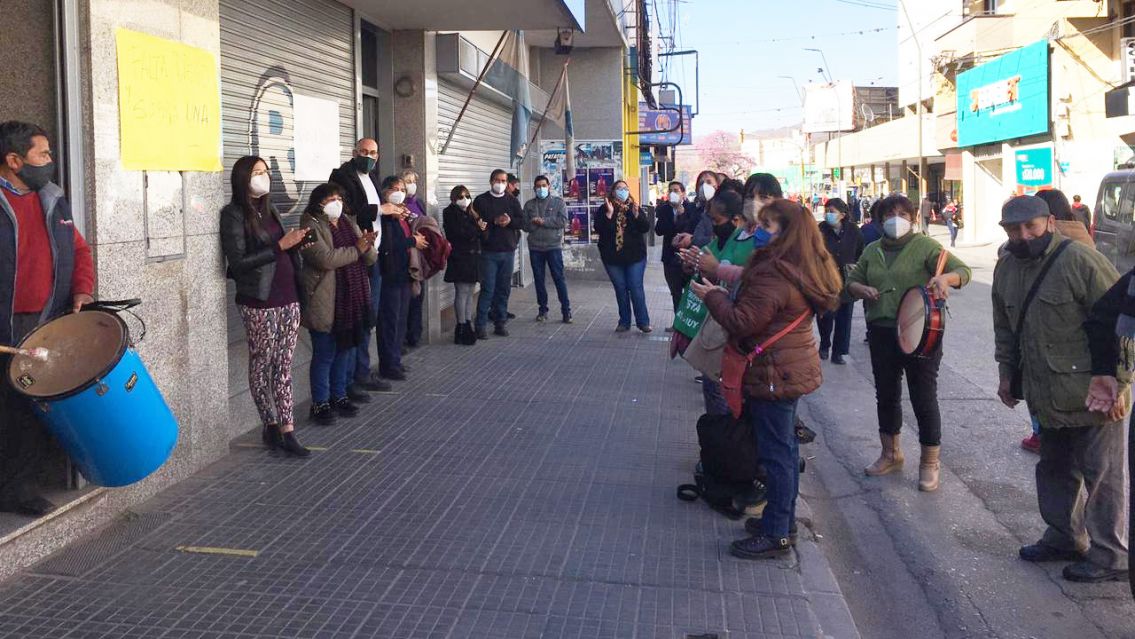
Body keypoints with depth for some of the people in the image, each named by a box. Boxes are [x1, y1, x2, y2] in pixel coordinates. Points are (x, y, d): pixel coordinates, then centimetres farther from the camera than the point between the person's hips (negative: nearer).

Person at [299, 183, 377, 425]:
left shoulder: (349, 224, 14)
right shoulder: (312, 227, -8)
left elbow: (370, 259, 10)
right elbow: (326, 258, -23)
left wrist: (367, 245, -13)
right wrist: (356, 250, -17)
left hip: (352, 301, 7)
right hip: (326, 303, -7)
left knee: (345, 350, 14)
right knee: (324, 355, 1)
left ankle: (339, 396, 27)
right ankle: (320, 403, 10)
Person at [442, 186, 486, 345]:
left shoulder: (471, 213, 19)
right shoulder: (450, 213, -2)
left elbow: (482, 234, 12)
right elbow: (459, 232, -14)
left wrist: (481, 228, -11)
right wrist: (478, 230, -3)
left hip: (473, 256, 7)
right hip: (459, 257, -7)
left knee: (469, 292, 7)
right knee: (462, 292, -8)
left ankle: (468, 325, 11)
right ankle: (461, 328, -6)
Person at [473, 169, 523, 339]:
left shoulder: (512, 201, 11)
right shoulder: (481, 200, 2)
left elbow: (522, 222, 4)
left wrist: (510, 221, -15)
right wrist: (494, 221, -18)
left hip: (508, 251, 4)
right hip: (489, 251, -4)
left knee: (504, 289, 8)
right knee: (488, 289, -7)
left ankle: (500, 323, 16)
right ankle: (481, 325, -2)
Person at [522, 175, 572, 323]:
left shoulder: (558, 202, 4)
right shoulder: (529, 204, 11)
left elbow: (563, 221, -9)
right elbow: (525, 225, 3)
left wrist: (543, 221, -13)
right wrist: (535, 222, -17)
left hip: (554, 246, -3)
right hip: (535, 247, 3)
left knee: (559, 278, -5)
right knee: (538, 279, 7)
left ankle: (566, 311, -1)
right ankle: (542, 310, 17)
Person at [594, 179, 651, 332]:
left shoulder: (634, 208, 4)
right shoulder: (604, 209, 1)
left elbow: (646, 227, -3)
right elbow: (598, 229, -11)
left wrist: (636, 215, -19)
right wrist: (609, 214, -22)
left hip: (635, 256, 0)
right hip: (613, 257, 0)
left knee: (636, 288, -3)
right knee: (620, 289, 7)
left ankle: (643, 321, 4)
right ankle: (624, 322, 15)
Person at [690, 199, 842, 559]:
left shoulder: (774, 276, -24)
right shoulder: (803, 270, 9)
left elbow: (741, 322, -23)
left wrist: (712, 296, -9)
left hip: (774, 375, -10)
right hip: (795, 368, 10)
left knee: (775, 452, -2)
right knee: (786, 447, 18)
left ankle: (776, 536, 6)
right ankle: (784, 519, 31)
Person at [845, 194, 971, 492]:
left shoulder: (925, 246, -6)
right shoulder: (872, 251, 11)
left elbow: (963, 271, -12)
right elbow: (851, 280, 18)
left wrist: (944, 278, -34)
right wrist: (861, 289, -6)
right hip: (881, 333, 5)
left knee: (924, 398, 1)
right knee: (886, 395, 16)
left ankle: (930, 462, 15)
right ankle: (891, 454, 34)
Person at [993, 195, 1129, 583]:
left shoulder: (1079, 260, -16)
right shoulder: (1005, 269, 8)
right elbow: (1005, 328, 20)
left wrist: (1117, 380, -17)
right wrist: (1006, 372, 17)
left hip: (1093, 395, -8)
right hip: (1046, 398, 8)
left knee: (1101, 474, 2)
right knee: (1055, 471, 19)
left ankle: (1109, 557, 14)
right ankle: (1064, 538, 36)